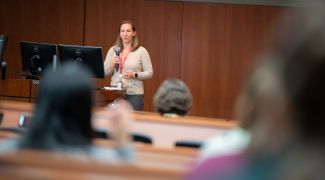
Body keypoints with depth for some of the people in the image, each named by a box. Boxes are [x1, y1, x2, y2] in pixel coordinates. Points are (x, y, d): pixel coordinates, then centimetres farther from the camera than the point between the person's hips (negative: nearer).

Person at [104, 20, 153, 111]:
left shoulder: (141, 51, 0)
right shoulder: (113, 50, 9)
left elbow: (149, 73, -1)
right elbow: (104, 72, 10)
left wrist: (134, 75, -16)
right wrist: (112, 65, -10)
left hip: (134, 94, -3)